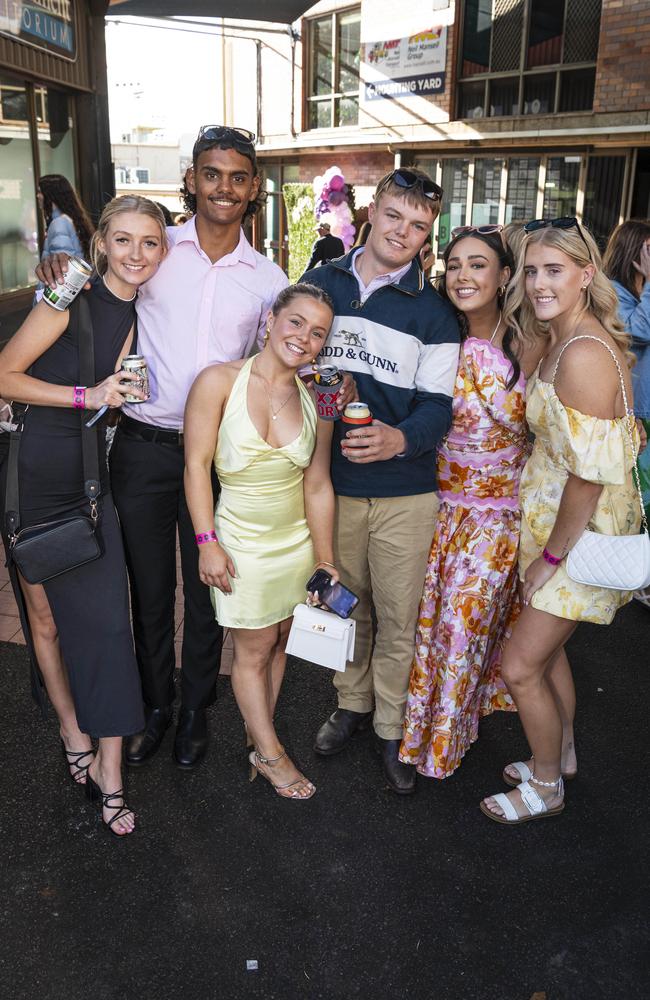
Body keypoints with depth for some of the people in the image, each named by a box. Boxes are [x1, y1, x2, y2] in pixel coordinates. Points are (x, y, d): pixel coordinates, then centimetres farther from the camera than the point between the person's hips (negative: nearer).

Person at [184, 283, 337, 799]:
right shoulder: (220, 381, -14)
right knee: (254, 649, 9)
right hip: (243, 540, -3)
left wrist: (325, 559, 1)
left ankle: (258, 731, 35)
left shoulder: (316, 398, -5)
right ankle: (269, 753, 26)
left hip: (297, 538, 4)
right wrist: (207, 543, -14)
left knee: (279, 641, 15)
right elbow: (197, 465, -12)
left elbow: (317, 485, -2)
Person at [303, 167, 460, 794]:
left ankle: (392, 725, 27)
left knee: (398, 617, 6)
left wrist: (401, 438, -27)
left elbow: (438, 406, -7)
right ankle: (353, 701, 40)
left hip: (404, 492, -2)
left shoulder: (432, 312, -1)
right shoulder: (320, 284, 6)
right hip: (330, 482, 2)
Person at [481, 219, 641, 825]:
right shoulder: (559, 340, 5)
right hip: (553, 521, 9)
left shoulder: (584, 353, -26)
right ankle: (561, 756, 45)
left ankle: (544, 787, 25)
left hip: (582, 534, -9)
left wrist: (553, 555, -17)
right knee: (547, 650, 23)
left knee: (520, 666, 1)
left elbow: (592, 472, -26)